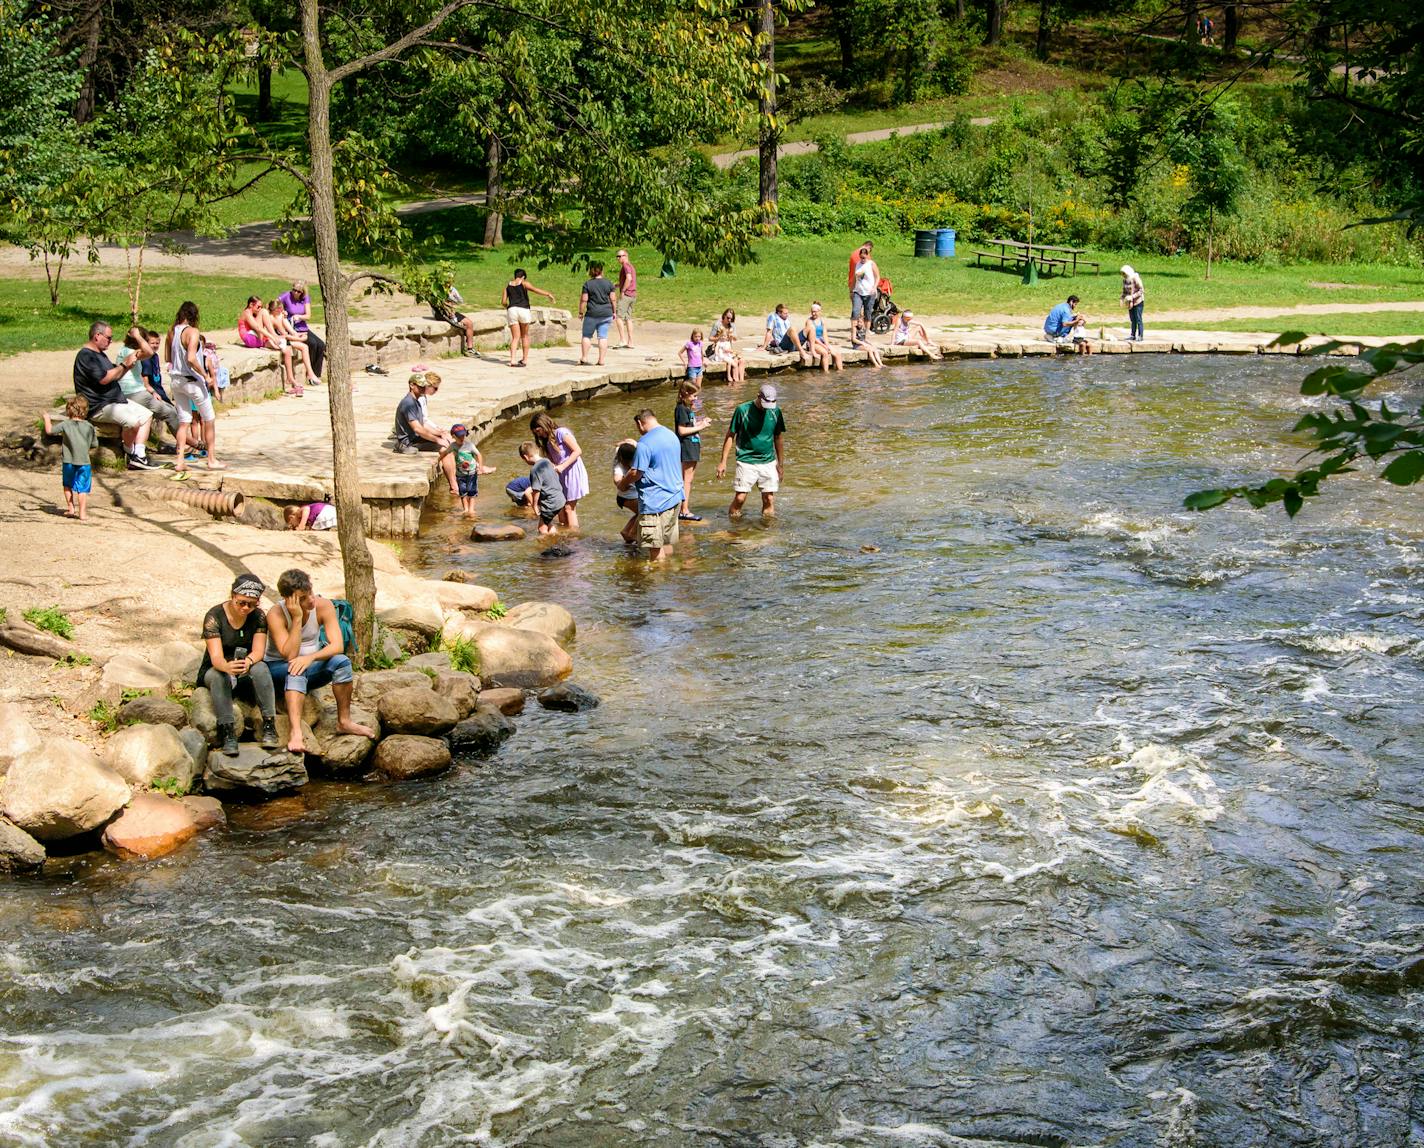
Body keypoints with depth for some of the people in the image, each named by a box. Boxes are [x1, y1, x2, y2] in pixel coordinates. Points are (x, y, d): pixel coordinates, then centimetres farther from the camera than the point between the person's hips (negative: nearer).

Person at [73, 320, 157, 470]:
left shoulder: (99, 354, 19)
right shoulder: (86, 356, -15)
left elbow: (115, 376, 22)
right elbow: (104, 378, -25)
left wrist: (128, 363, 6)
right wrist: (124, 364, -16)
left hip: (115, 401, 11)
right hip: (98, 407, -11)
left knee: (146, 415, 5)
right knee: (132, 421, -29)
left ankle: (139, 456, -5)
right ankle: (129, 452, -3)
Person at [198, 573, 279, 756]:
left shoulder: (258, 616, -6)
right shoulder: (214, 616, -16)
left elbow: (258, 651, -16)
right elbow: (216, 657, -26)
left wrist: (248, 662, -41)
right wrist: (227, 666, -51)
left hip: (247, 674, 2)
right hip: (214, 670, -2)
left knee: (260, 668, -32)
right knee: (220, 675, -37)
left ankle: (269, 728, -35)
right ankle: (228, 735, -44)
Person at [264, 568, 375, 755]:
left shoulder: (323, 606, -14)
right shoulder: (276, 614, -23)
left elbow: (338, 645, -21)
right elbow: (289, 655, -30)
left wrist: (311, 657, -38)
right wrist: (297, 618, -34)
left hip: (311, 666, 4)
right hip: (278, 668, -3)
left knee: (341, 661, -25)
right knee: (297, 671, -38)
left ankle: (344, 722, -14)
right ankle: (295, 733, -51)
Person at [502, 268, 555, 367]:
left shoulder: (508, 285, 14)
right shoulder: (524, 283, 4)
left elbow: (503, 302, 12)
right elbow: (535, 289, -13)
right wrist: (548, 294, -7)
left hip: (512, 311, 2)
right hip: (523, 310, -2)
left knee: (515, 337, 3)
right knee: (525, 335, 16)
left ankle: (512, 359, -14)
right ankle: (525, 359, 18)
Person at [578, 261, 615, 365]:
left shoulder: (587, 284, -4)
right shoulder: (608, 283, 2)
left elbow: (583, 300, -6)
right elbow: (612, 299, 3)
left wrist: (581, 312, 3)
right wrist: (613, 312, 14)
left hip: (592, 314, -2)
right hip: (606, 314, 2)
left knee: (587, 336, 9)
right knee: (603, 337, 3)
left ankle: (584, 358, 8)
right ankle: (601, 360, 1)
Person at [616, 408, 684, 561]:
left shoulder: (644, 443, -18)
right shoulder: (672, 436, 9)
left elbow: (636, 473, -18)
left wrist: (622, 483, 2)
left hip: (655, 501, -9)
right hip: (675, 497, 9)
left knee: (656, 548, 1)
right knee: (668, 541, 17)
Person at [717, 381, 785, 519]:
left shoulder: (775, 412, 3)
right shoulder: (743, 410, -8)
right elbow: (730, 436, -2)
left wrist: (780, 464, 17)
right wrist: (723, 462, -3)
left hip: (768, 461, 3)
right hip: (746, 461, -3)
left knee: (769, 499, 2)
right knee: (740, 498, -8)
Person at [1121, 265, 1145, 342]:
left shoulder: (1135, 279, -18)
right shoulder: (1125, 280, 4)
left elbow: (1141, 291, -18)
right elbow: (1124, 290, 16)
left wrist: (1132, 297, -25)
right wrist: (1123, 298, -2)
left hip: (1138, 302, -7)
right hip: (1130, 302, 7)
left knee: (1138, 319, -7)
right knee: (1132, 320, 9)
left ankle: (1140, 336, -5)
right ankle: (1132, 335, 15)